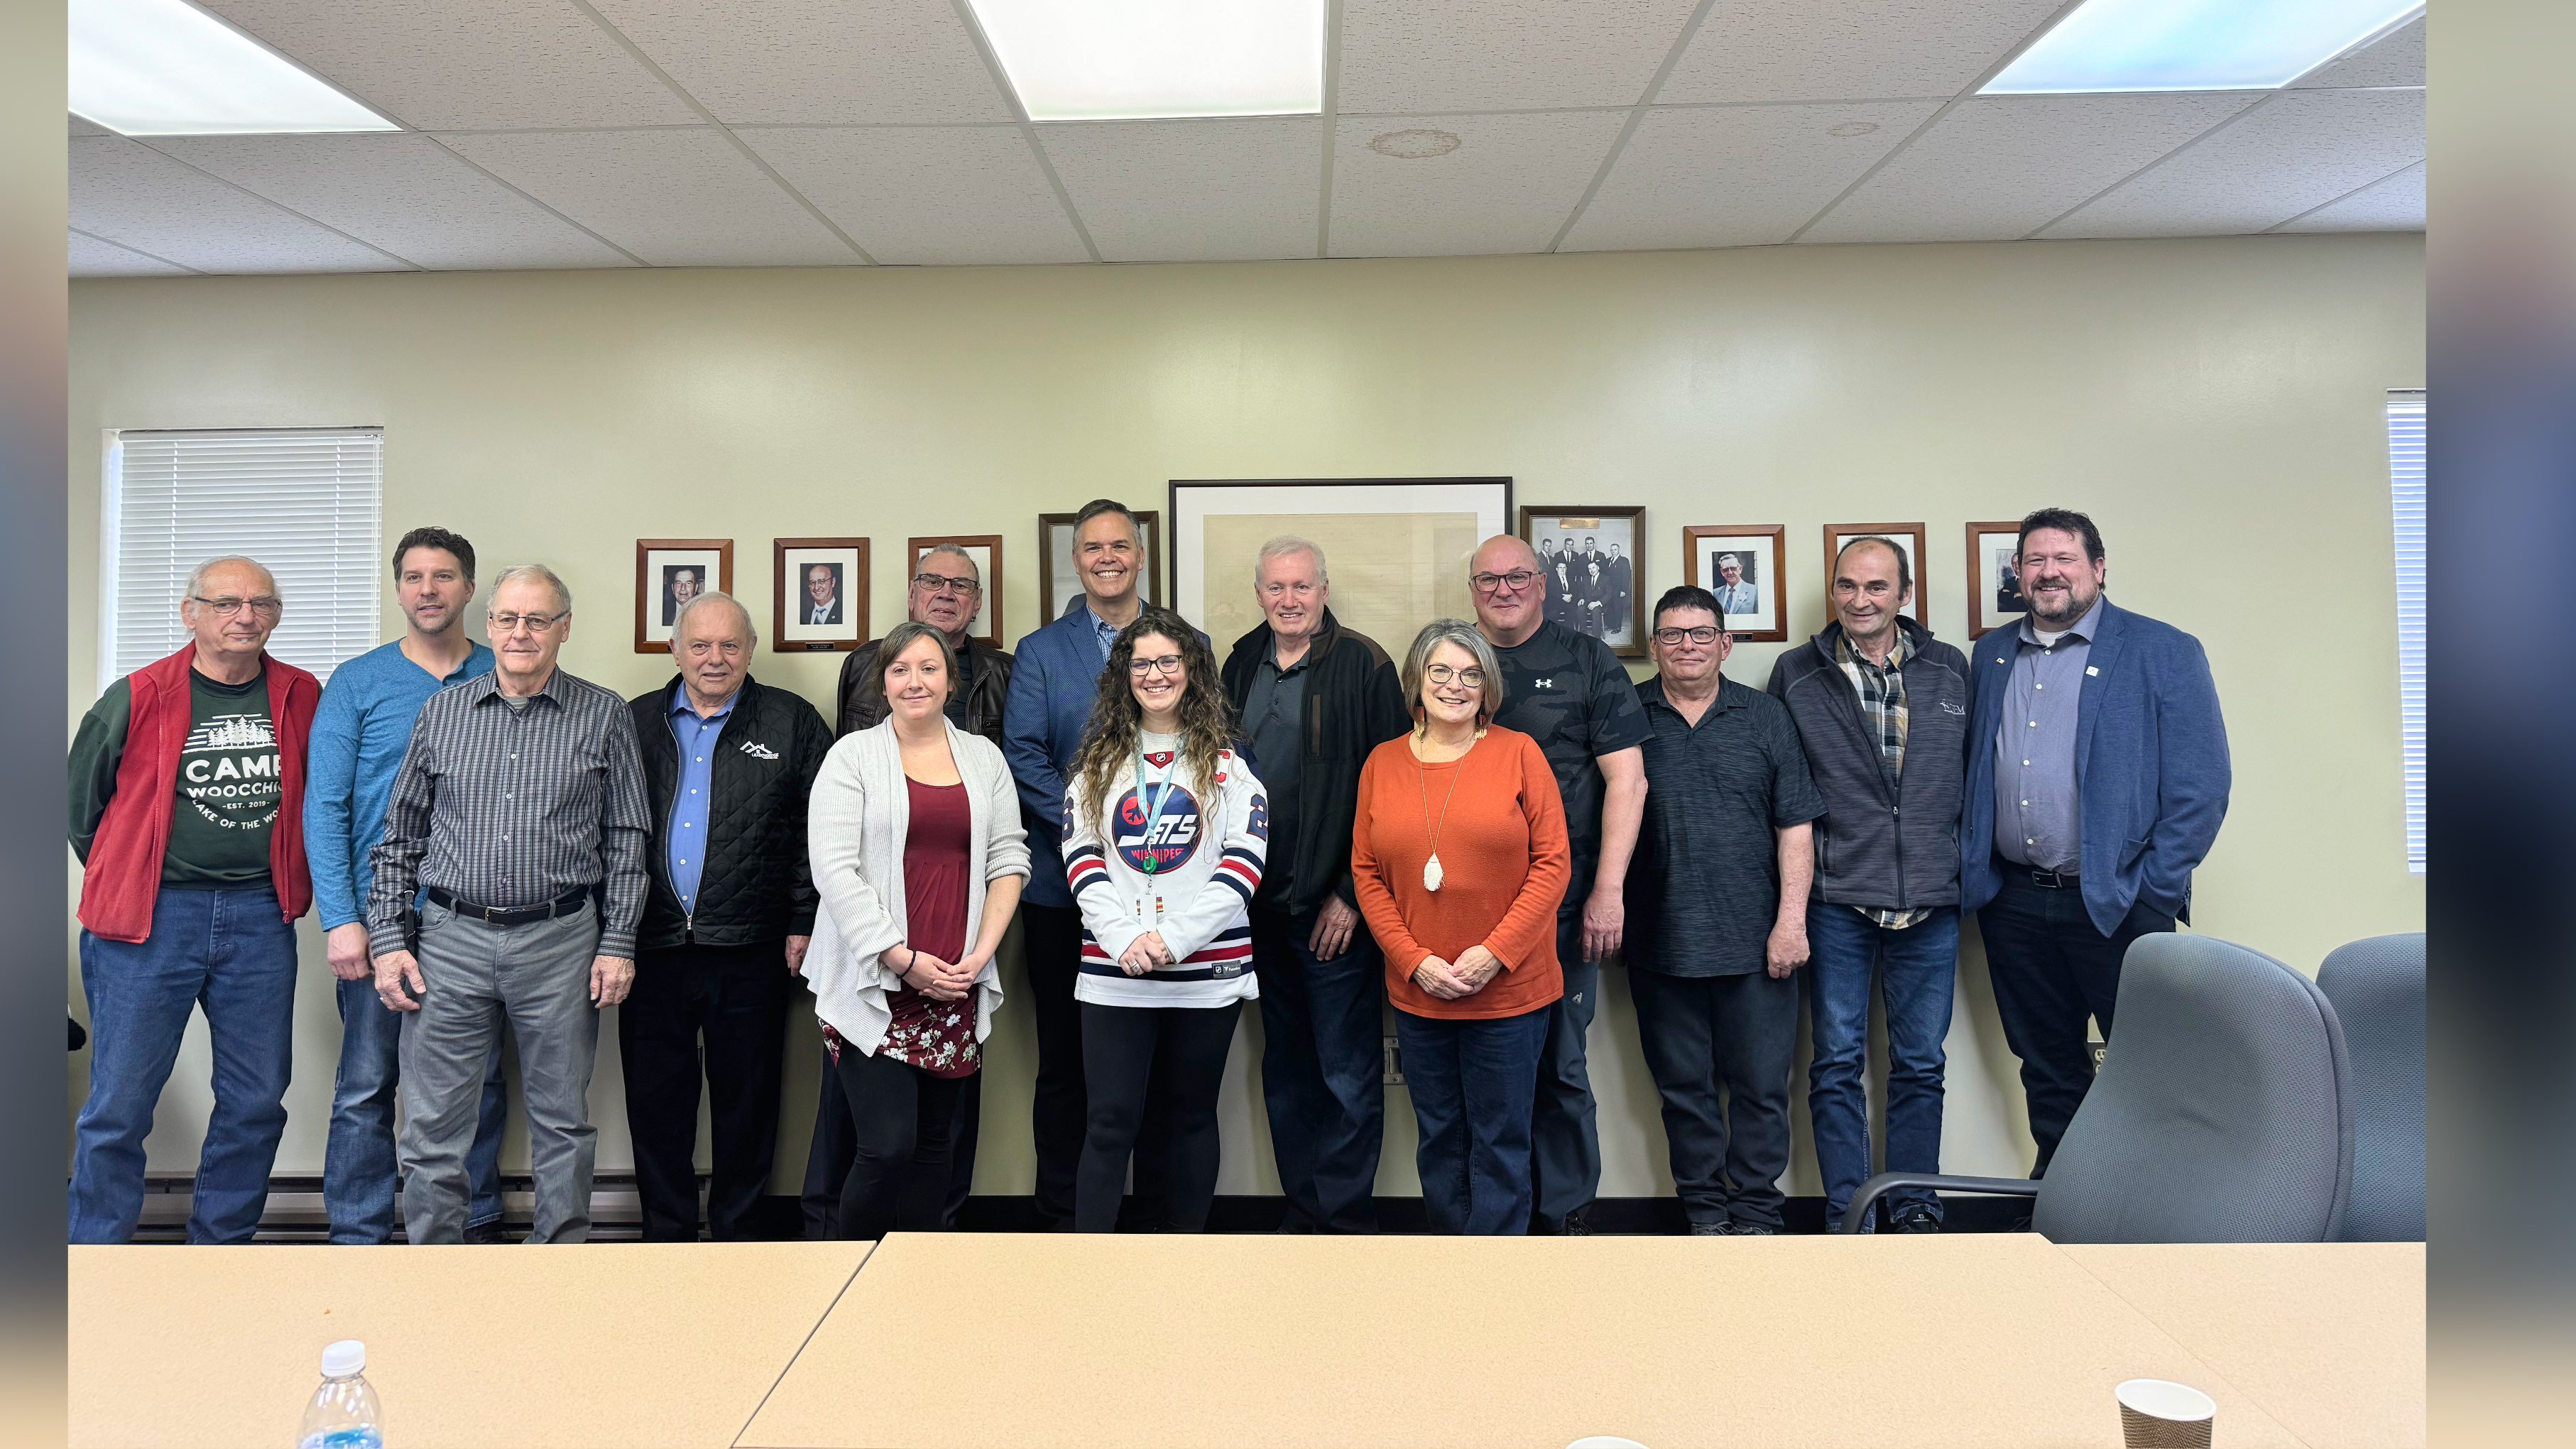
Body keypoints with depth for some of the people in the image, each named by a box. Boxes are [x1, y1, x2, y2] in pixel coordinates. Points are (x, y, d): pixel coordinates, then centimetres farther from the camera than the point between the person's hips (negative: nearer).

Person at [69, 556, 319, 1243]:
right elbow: (81, 805, 8)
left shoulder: (302, 698, 5)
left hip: (261, 918, 3)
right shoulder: (137, 699, -3)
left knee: (257, 1102, 9)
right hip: (148, 920, -2)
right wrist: (128, 884, 11)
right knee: (120, 1104, 3)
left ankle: (221, 1249, 25)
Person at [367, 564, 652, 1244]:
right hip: (450, 939, 2)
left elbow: (626, 841, 2)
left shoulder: (604, 717, 2)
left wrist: (617, 944, -3)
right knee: (432, 1125, 6)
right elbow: (400, 836, 11)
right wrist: (389, 939, 4)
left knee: (562, 1122, 8)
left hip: (561, 941, -1)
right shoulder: (442, 712, 8)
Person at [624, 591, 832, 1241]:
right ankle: (667, 1233, 25)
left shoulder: (793, 723, 2)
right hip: (652, 945, 2)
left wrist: (804, 925, -5)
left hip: (749, 950, -2)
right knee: (655, 1096, 10)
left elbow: (817, 833, 0)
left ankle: (734, 1232, 23)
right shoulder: (636, 722, 10)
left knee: (746, 1097, 8)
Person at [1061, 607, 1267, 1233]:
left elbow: (1246, 857, -6)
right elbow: (1079, 854, 2)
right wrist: (1125, 936, -12)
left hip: (1208, 968, 0)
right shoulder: (1098, 758, 9)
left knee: (1193, 1112, 12)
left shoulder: (1227, 757, 3)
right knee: (1111, 1120, 0)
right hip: (1113, 971, 1)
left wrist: (1174, 937, -15)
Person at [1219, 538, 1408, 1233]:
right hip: (1260, 904, 6)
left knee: (1348, 1071, 2)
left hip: (1335, 907, -6)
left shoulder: (1364, 665, -8)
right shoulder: (1241, 665, 9)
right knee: (1285, 1067, 15)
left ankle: (1347, 1217, 16)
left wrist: (1350, 895, -13)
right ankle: (1302, 1209, 28)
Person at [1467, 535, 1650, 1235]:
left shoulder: (1588, 663, 2)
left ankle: (1563, 1211, 19)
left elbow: (1627, 780, -2)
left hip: (1564, 903, -2)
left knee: (1559, 1064, 3)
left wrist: (1608, 890, -8)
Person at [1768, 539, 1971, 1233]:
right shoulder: (1795, 674, 1)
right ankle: (1846, 1215, 17)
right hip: (1837, 898, -1)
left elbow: (1975, 773, 13)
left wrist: (1970, 867, 9)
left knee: (1920, 1064, 11)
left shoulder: (1951, 670, 7)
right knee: (1838, 1063, 5)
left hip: (1931, 899, 2)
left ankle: (1914, 1209, 25)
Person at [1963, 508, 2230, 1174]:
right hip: (2012, 901, 4)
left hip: (2115, 903, -4)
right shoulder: (1991, 656, 11)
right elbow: (1970, 770, 15)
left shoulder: (2164, 652, -3)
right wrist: (1971, 867, 4)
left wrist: (2152, 893, -12)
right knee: (2046, 1068, 14)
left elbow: (2200, 787, -7)